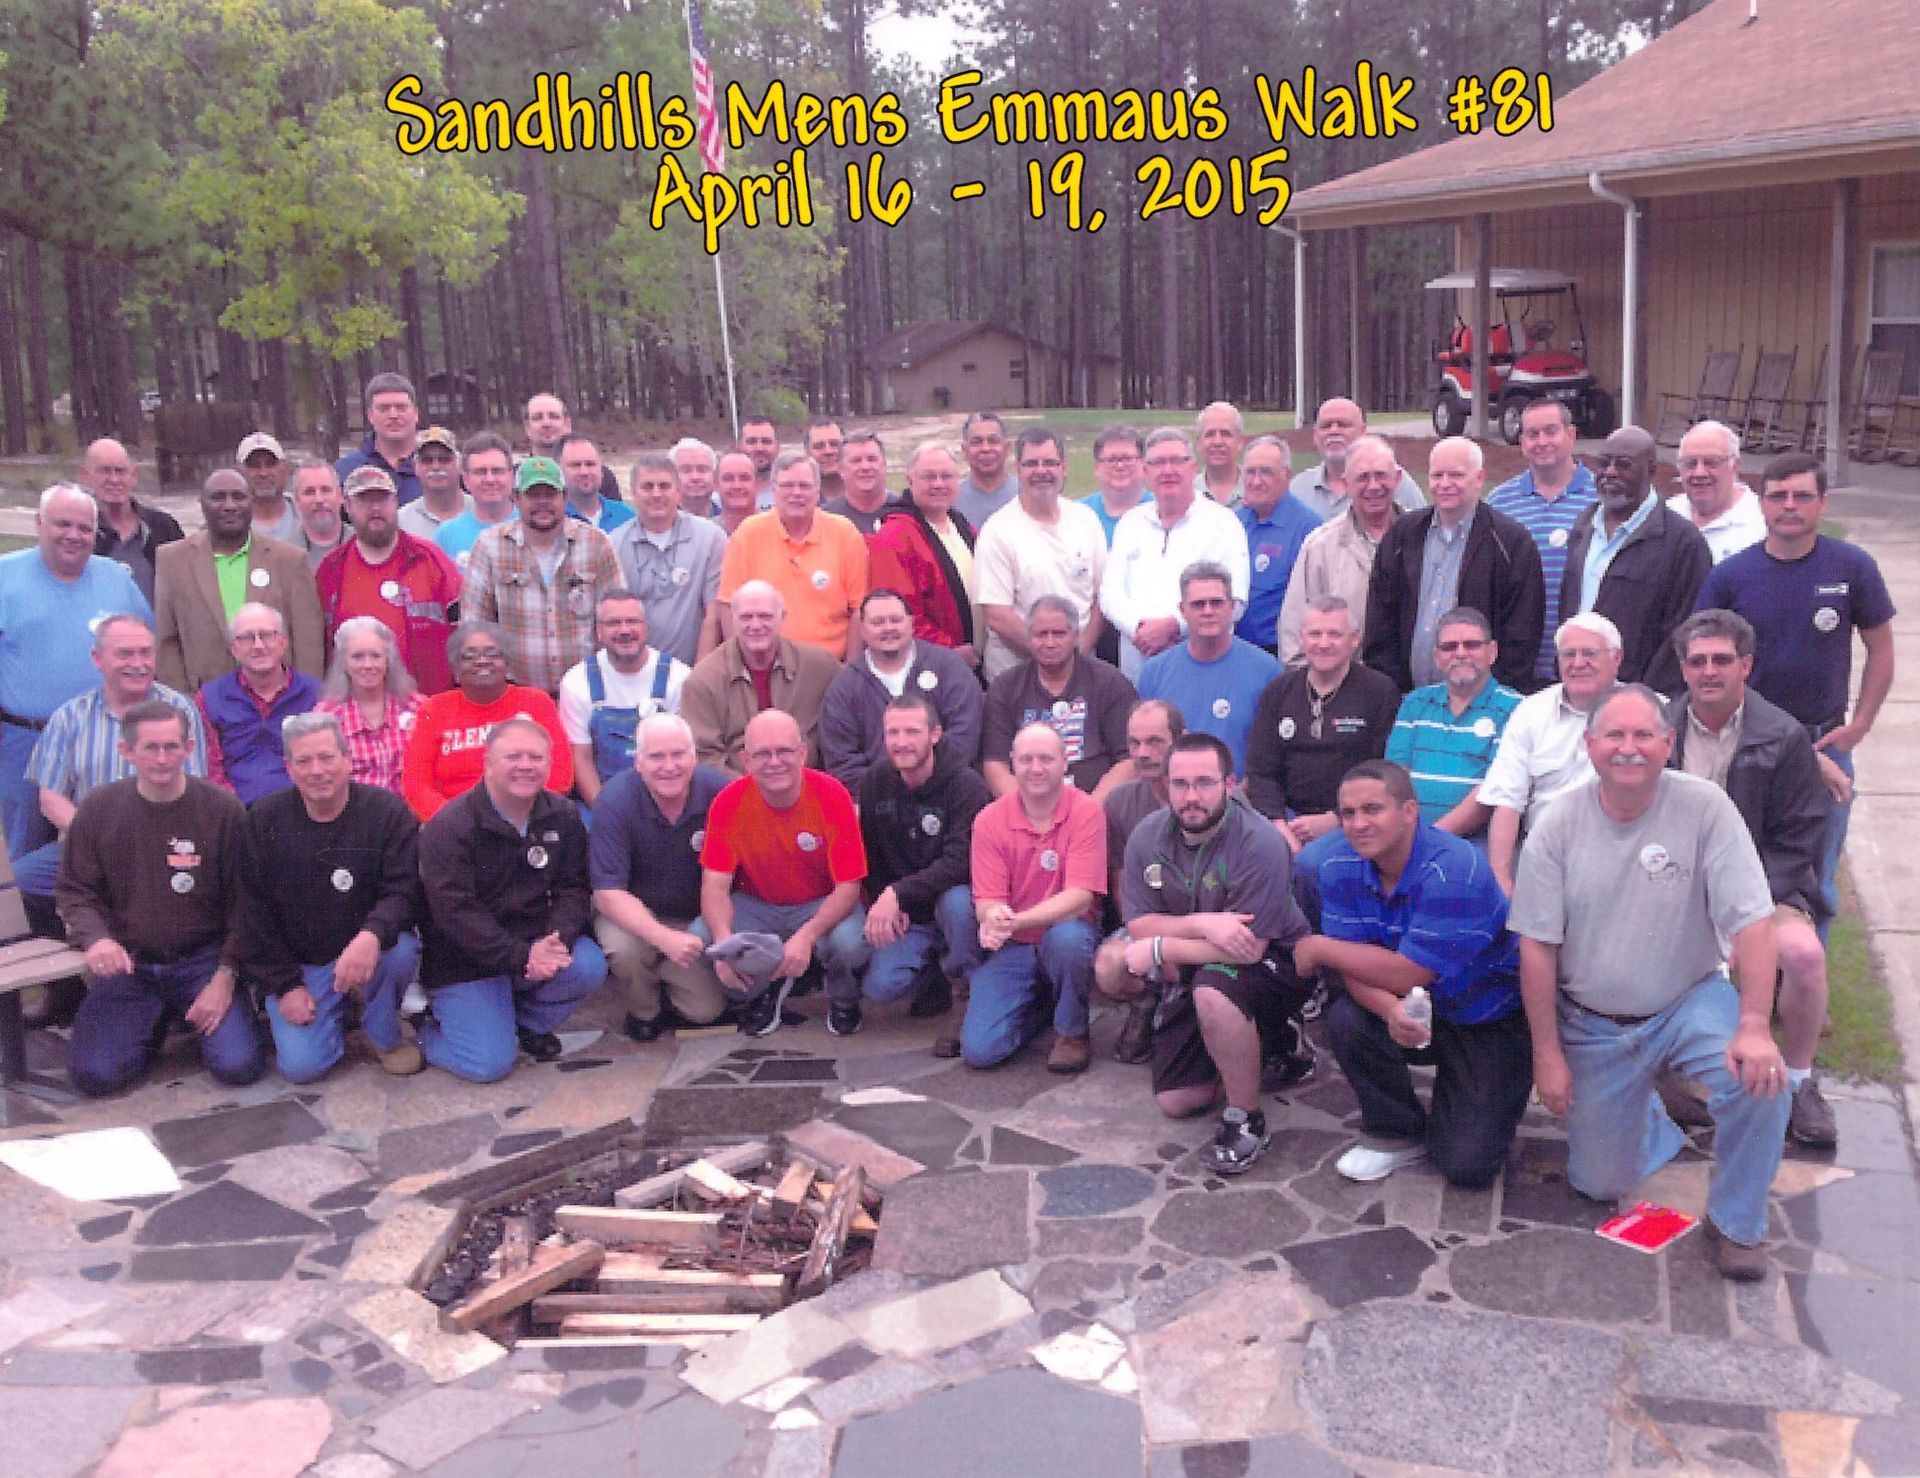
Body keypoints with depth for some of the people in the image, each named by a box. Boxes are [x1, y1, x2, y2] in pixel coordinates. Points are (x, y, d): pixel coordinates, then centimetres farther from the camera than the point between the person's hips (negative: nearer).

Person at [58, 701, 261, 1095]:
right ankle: (155, 1021, 17)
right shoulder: (97, 810, -3)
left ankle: (195, 1016, 16)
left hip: (203, 958, -1)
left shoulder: (223, 810, -8)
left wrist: (226, 974, -12)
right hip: (127, 962, 1)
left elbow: (242, 901, -5)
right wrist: (96, 937, -18)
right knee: (94, 1075, -16)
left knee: (239, 1066, -18)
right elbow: (74, 891, 3)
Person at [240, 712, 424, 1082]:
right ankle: (335, 1014, 19)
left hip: (367, 950, -1)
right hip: (298, 964, 1)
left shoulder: (388, 811, -11)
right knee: (300, 1065, -16)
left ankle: (385, 1035, -4)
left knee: (401, 951, -36)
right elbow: (254, 911, -2)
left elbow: (403, 891, -17)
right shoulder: (264, 821, -5)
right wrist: (284, 985, -8)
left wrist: (372, 935, -40)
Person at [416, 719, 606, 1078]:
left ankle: (528, 1022, 6)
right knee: (489, 1065, -15)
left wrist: (558, 939, -25)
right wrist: (521, 956, -31)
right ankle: (431, 1028, 19)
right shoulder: (449, 827, -16)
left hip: (534, 942, 5)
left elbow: (573, 888, -3)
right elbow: (455, 912, -23)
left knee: (589, 967, -24)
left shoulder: (563, 817, 0)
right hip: (464, 960, -4)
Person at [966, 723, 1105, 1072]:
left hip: (1067, 934, -2)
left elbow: (1079, 897, -19)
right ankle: (1039, 1007, 19)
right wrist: (992, 919, -34)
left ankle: (1072, 1032, -8)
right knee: (979, 1049, -15)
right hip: (1010, 950, 2)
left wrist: (1014, 922, -33)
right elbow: (987, 901, -7)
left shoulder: (1087, 811, -12)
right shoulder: (989, 820, -5)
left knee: (1067, 937, -39)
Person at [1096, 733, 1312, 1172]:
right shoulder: (1148, 836, -12)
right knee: (1176, 1103, 6)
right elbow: (1138, 925, -12)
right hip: (1190, 970, 6)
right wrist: (1202, 924, -30)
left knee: (1213, 990, -40)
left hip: (1270, 961, -6)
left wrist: (1159, 949, -26)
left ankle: (1246, 1120, -19)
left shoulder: (1259, 844, -28)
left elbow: (1250, 948, -31)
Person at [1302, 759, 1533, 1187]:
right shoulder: (1341, 867, -10)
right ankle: (1398, 1134, 0)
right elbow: (1355, 968, -13)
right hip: (1419, 1009, 5)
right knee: (1345, 1019, -27)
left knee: (1466, 1166, -15)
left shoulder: (1453, 872, -29)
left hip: (1493, 1020, -5)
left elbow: (1407, 973, -30)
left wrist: (1318, 947, -19)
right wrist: (1389, 1009, -35)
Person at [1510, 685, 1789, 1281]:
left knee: (1762, 1082, -30)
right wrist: (1547, 1053, -9)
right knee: (1601, 1185, 4)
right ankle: (1654, 1113, 39)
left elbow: (1751, 921, -18)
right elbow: (1537, 947, -8)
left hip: (1690, 1002, -1)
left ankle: (1735, 1224, -2)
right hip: (1591, 1024, 1)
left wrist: (1754, 1026, -28)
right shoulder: (1558, 825, -11)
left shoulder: (1704, 807, -15)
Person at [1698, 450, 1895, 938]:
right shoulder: (1729, 576, -6)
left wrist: (1859, 725, -4)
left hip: (1825, 745, 0)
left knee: (1816, 885, 12)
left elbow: (1880, 650, 4)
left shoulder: (1853, 567, -5)